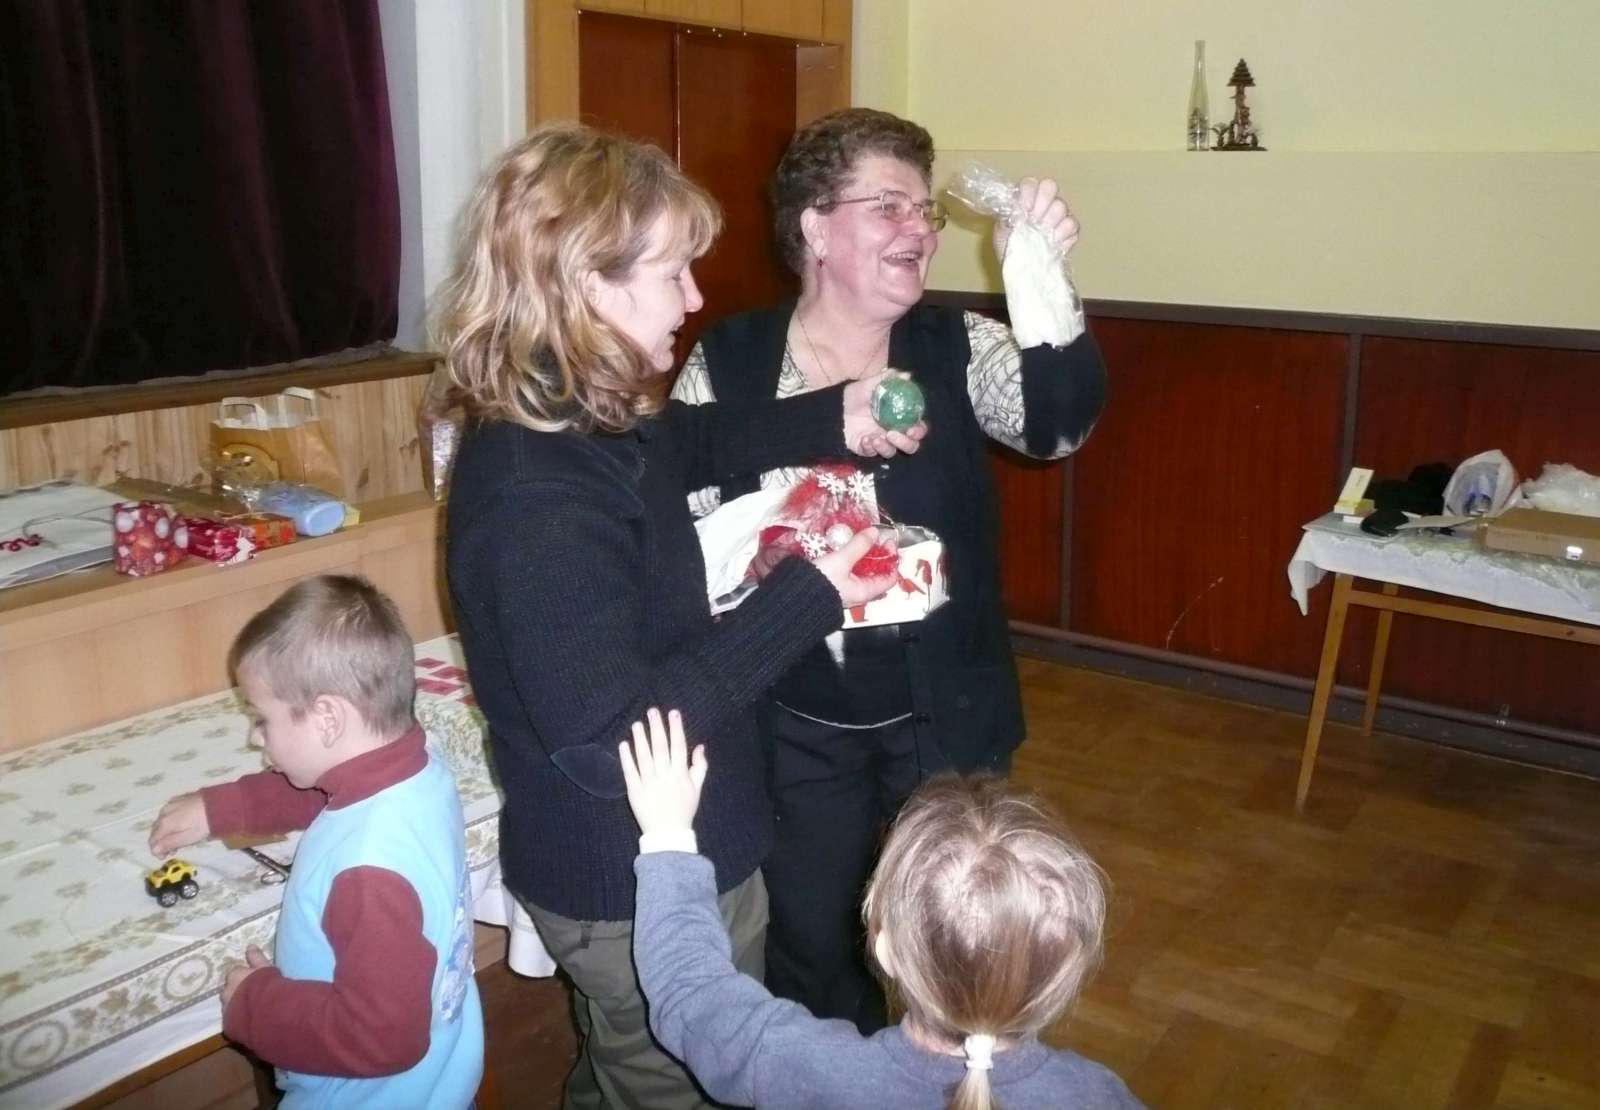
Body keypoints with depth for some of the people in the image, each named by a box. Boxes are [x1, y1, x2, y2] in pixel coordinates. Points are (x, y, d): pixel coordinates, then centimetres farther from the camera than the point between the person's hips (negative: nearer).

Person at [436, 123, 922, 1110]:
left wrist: (833, 423, 2)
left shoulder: (580, 425, -2)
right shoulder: (538, 498, -32)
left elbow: (689, 443, 19)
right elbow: (609, 740, -33)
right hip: (638, 894, -9)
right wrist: (806, 597, -29)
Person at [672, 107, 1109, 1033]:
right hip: (794, 722, 0)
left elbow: (1059, 424, -25)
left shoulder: (959, 348, -7)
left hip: (943, 714, 0)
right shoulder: (725, 363, -7)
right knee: (807, 942, 20)